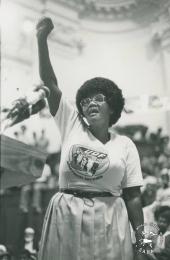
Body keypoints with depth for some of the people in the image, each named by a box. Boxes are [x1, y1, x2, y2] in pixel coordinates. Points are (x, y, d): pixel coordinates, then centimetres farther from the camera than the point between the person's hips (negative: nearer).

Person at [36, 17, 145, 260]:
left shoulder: (125, 145, 3)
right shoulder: (71, 124, 6)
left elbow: (133, 196, 3)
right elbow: (49, 82, 0)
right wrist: (42, 38, -8)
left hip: (108, 219, 0)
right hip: (66, 215, 1)